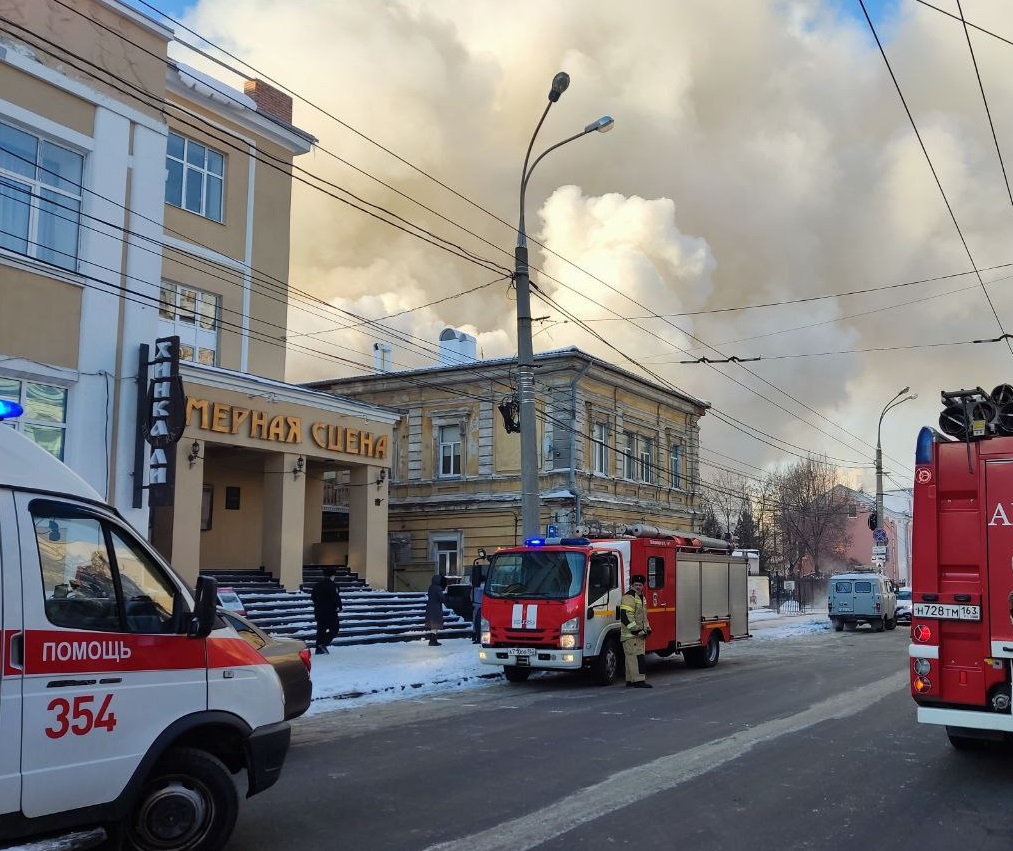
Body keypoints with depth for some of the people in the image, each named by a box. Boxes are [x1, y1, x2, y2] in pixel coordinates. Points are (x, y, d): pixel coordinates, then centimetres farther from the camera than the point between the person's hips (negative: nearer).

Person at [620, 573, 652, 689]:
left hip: (639, 635, 10)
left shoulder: (641, 597, 20)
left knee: (632, 657, 11)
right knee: (636, 656, -13)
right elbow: (625, 616, -20)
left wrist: (647, 628, 19)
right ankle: (638, 680, -15)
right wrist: (636, 629, -20)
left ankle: (630, 680, 14)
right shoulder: (628, 597, -12)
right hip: (631, 635, -10)